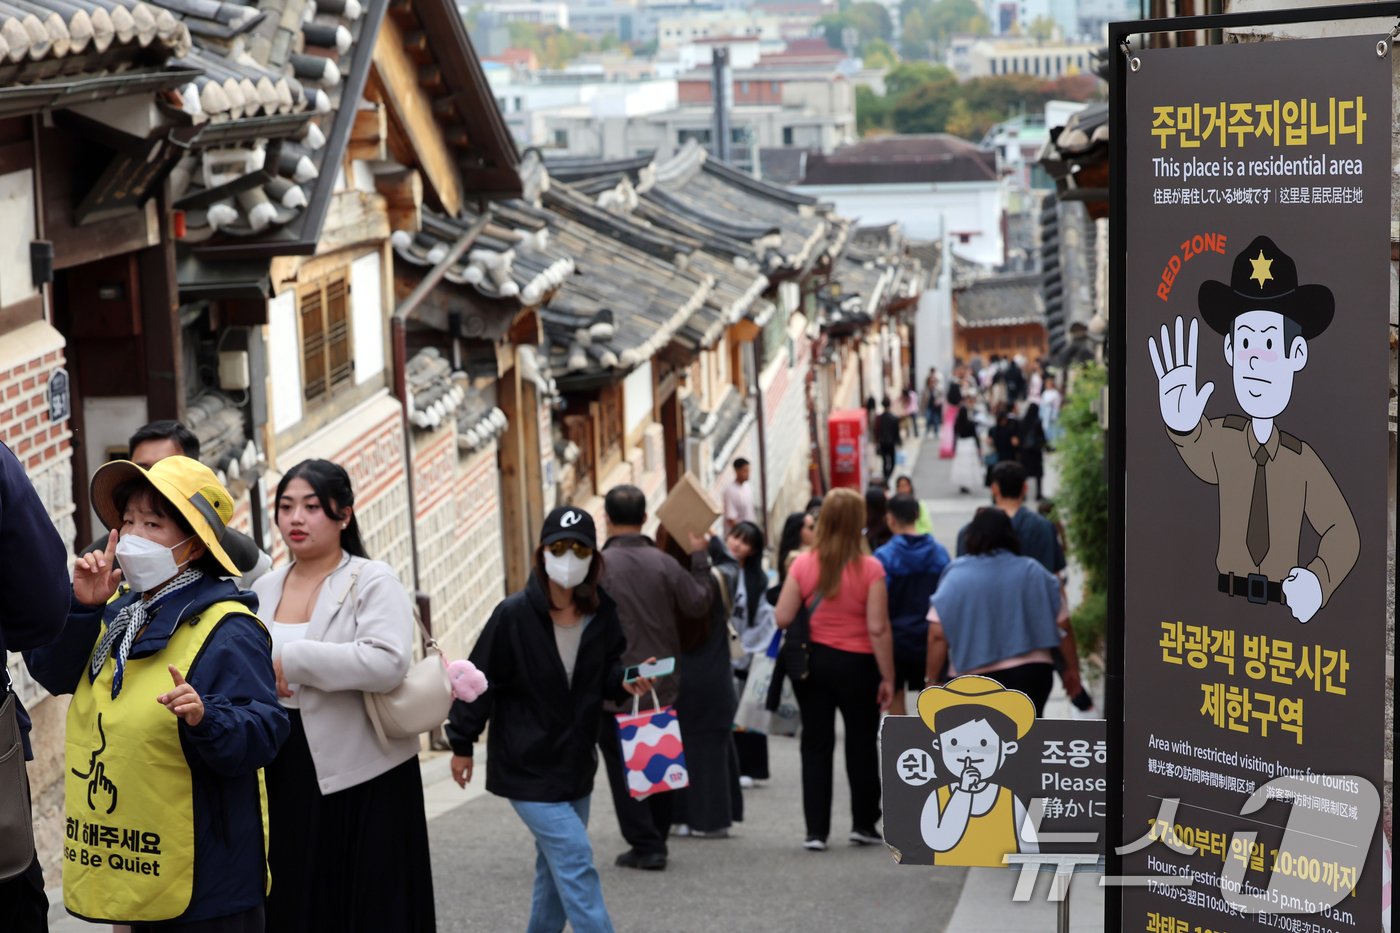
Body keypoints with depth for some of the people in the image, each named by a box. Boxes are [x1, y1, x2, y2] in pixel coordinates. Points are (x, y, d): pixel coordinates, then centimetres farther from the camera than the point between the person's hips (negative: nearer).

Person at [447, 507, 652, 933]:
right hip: (526, 767, -6)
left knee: (557, 864, 16)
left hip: (576, 765, 6)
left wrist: (627, 682, -13)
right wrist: (462, 745, -4)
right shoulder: (514, 614, -18)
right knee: (575, 856, -14)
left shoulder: (602, 613, -5)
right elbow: (481, 681, -10)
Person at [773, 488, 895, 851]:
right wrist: (887, 677, -7)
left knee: (816, 746, 8)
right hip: (857, 663, -2)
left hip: (813, 661, 2)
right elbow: (878, 628, -14)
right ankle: (863, 824, 21)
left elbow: (782, 618, -7)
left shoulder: (803, 565, -6)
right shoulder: (870, 569, -12)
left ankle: (816, 830, 7)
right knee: (861, 744, 13)